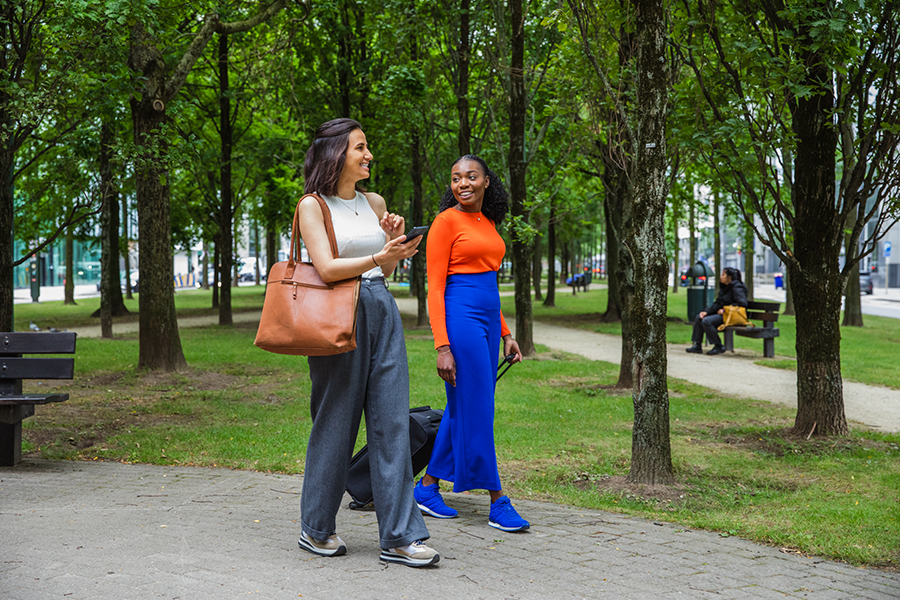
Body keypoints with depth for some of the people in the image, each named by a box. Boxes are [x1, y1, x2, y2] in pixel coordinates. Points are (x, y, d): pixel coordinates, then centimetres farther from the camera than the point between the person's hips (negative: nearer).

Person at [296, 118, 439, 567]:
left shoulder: (374, 203, 14)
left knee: (392, 421, 0)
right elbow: (326, 269, -15)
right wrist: (378, 257, -26)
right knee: (335, 422, 1)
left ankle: (399, 537, 2)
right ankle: (316, 529, 18)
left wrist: (394, 241, 1)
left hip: (382, 313, 6)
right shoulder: (312, 206, -3)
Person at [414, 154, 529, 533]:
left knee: (462, 409, 12)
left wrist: (505, 334, 19)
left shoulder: (488, 222, 15)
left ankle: (427, 488, 22)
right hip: (460, 318, -8)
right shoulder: (446, 221, -7)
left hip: (488, 320, 8)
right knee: (476, 412, -4)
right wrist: (442, 346, -17)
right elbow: (435, 288, -11)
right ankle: (498, 502, 1)